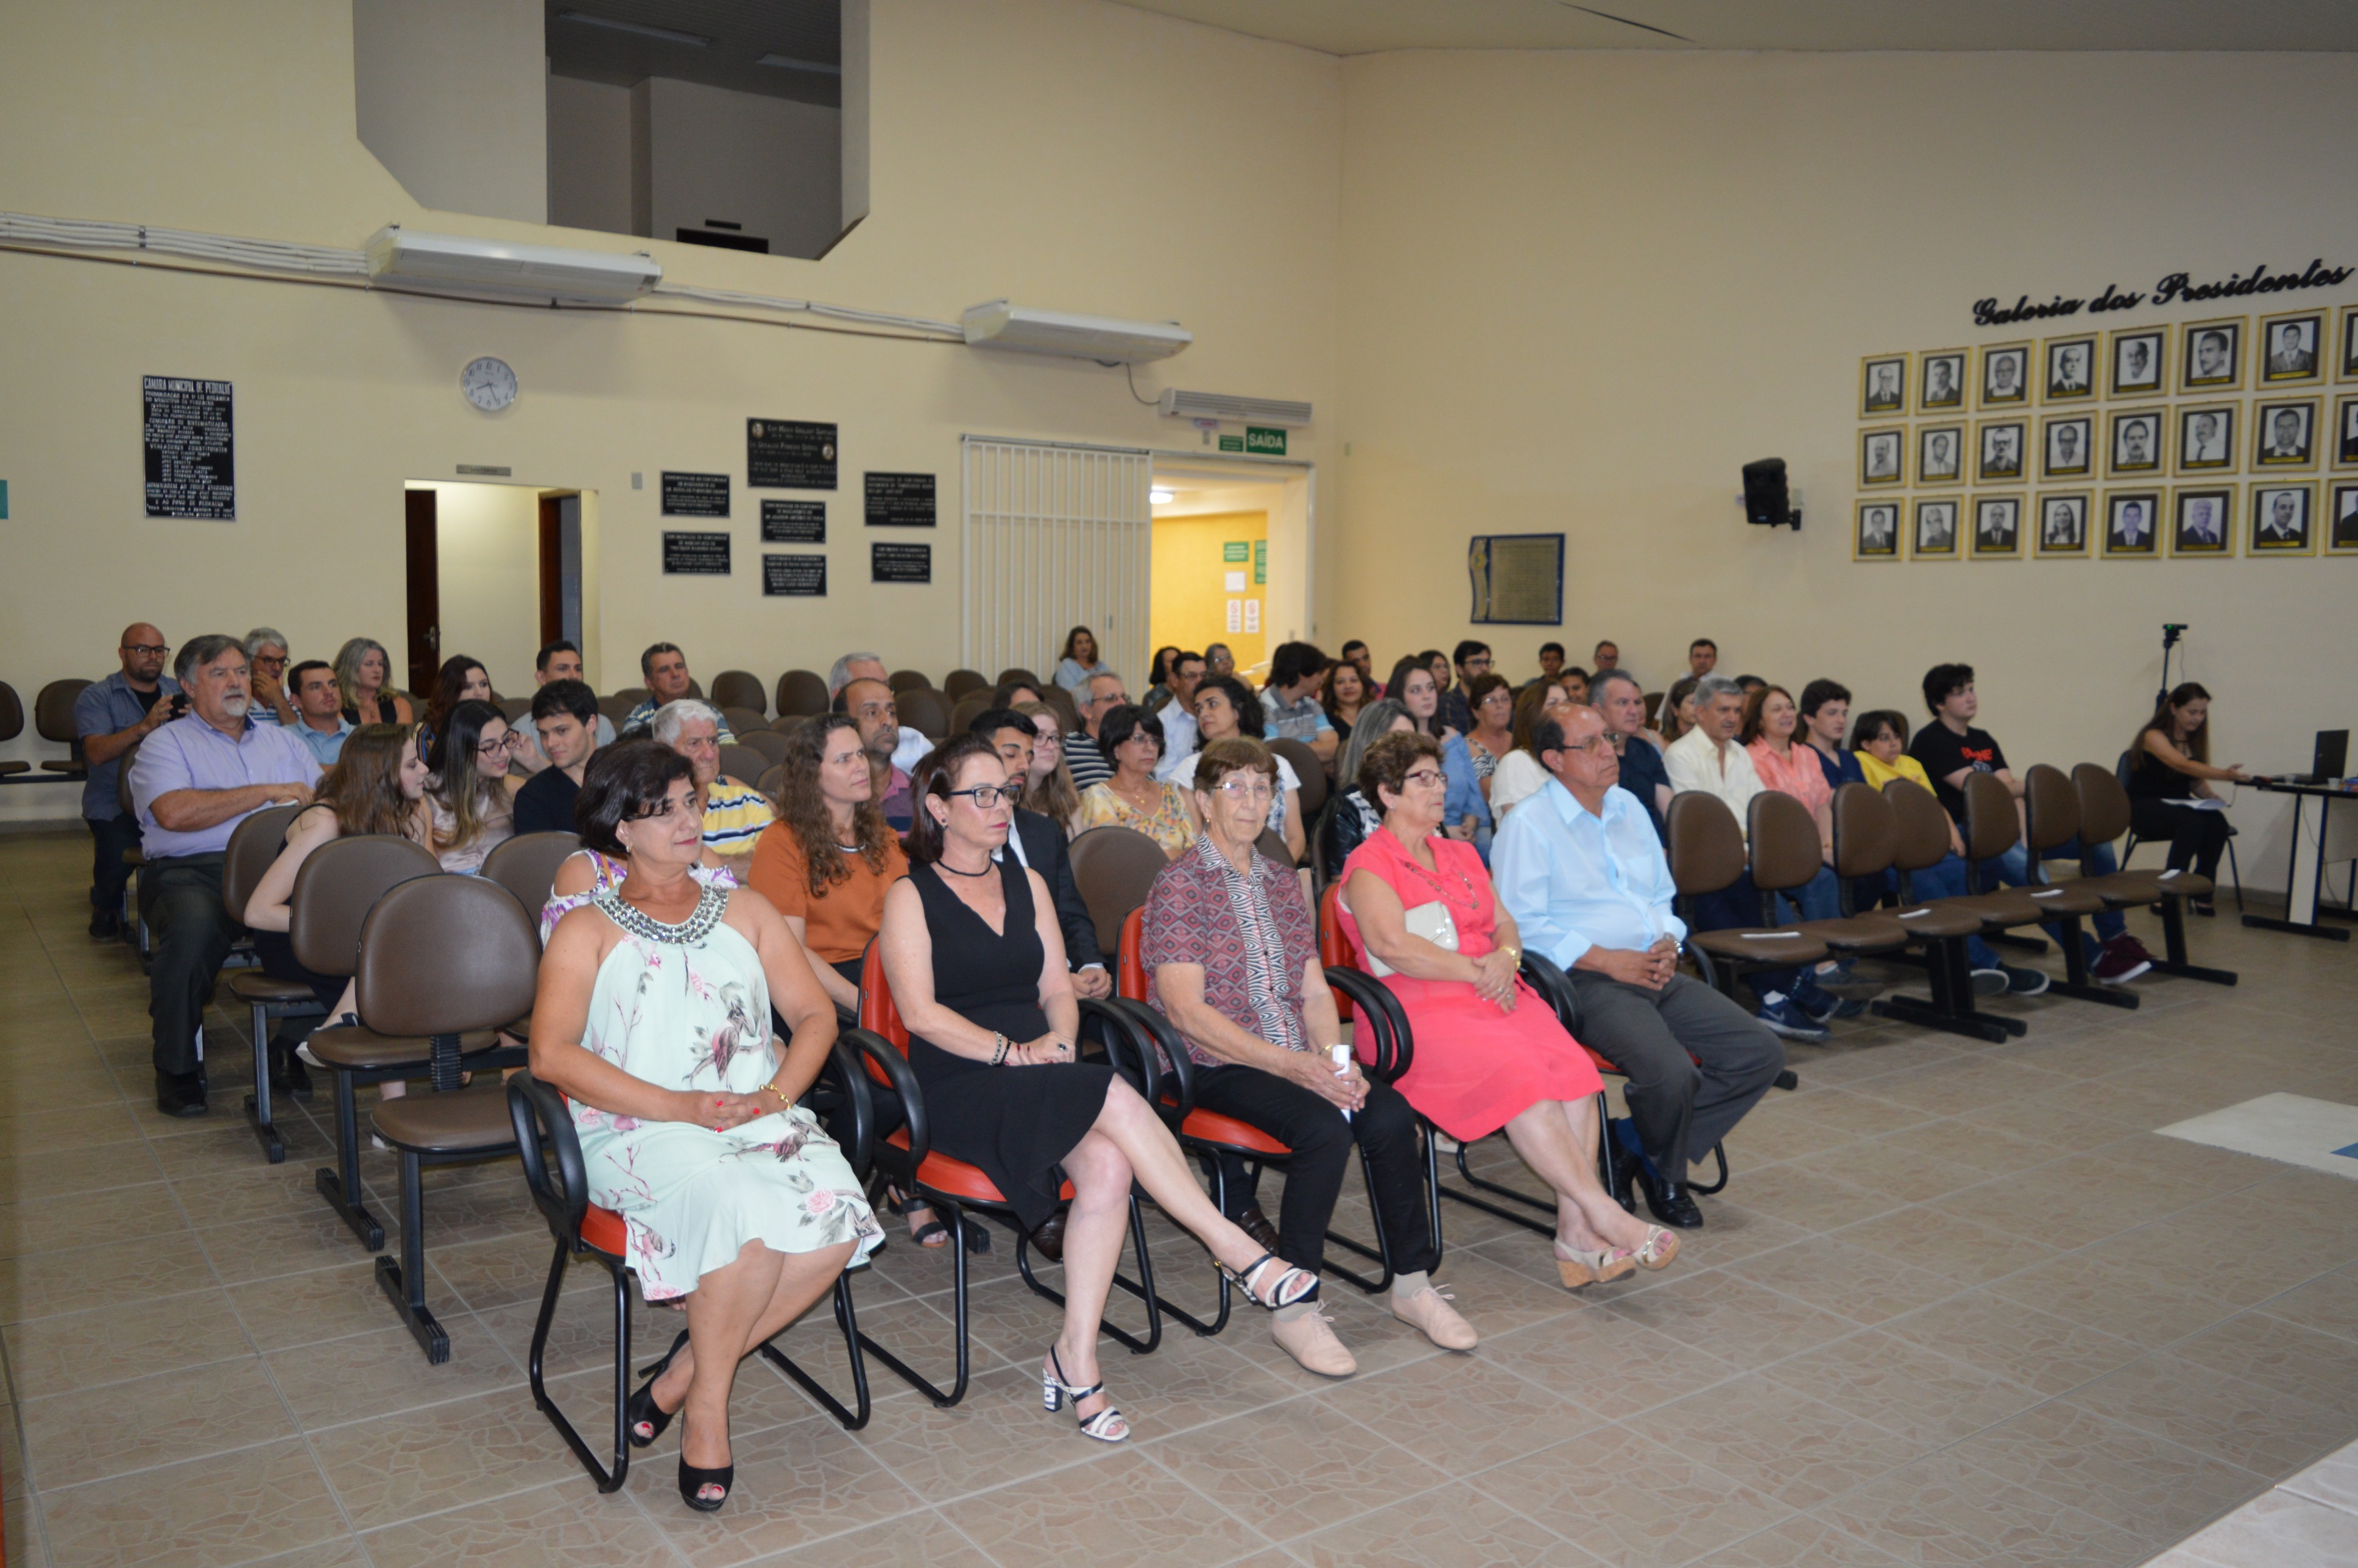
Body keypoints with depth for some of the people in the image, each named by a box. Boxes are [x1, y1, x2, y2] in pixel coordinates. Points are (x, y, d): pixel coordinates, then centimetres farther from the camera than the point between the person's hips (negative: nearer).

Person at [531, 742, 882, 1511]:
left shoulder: (746, 911, 20)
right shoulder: (587, 931, 9)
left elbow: (815, 1015, 13)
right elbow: (552, 1055, -5)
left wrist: (775, 1094, -8)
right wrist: (678, 1106, -16)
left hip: (762, 1118, 4)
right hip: (639, 1129, -3)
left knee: (836, 1216, -28)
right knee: (748, 1210, -34)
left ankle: (686, 1373, -11)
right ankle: (709, 1403, -12)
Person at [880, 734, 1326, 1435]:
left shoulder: (1026, 884, 19)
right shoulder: (910, 896, 2)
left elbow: (1058, 989, 14)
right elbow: (921, 1013, -9)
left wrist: (1057, 1041, -7)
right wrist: (1011, 1051, -16)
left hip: (1045, 1081, 5)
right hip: (960, 1089, -5)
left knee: (1108, 1164, -27)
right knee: (1115, 1099, -29)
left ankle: (1076, 1360, -21)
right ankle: (1238, 1252, -22)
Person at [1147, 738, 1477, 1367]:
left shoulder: (1283, 883, 16)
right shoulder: (1179, 884, -6)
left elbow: (1314, 990, 13)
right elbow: (1186, 1012, -14)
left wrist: (1334, 1058, -9)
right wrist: (1290, 1064, -20)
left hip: (1298, 1059, 6)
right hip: (1215, 1064, -6)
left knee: (1391, 1113, -19)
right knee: (1325, 1126, -30)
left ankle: (1413, 1283, -3)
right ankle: (1293, 1309, -17)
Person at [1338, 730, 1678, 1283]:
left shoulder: (1461, 854, 25)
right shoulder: (1369, 865, 1)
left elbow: (1505, 924, 21)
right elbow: (1393, 946, -13)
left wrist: (1505, 958, -3)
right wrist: (1477, 971, -9)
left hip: (1495, 995, 6)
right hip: (1419, 1010, -6)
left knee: (1572, 1068, -22)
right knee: (1517, 1076, -31)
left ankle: (1576, 1233, -24)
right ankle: (1603, 1215, -26)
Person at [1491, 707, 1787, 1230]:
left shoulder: (1629, 808, 18)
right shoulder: (1529, 826, -6)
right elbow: (1523, 925, -14)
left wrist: (1667, 943, 2)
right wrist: (1611, 961, -17)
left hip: (1656, 972, 8)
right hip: (1587, 981, -8)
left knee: (1762, 1054, -5)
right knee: (1672, 1074, -30)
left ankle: (1643, 1145, 7)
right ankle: (1663, 1173, 5)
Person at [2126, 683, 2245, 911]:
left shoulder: (2195, 739, 9)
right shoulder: (2154, 736, -13)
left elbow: (2195, 780, 14)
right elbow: (2183, 765, -30)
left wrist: (2210, 795, -8)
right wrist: (2224, 775, -43)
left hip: (2178, 806, 6)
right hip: (2145, 809, -6)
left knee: (2217, 822, -26)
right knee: (2193, 822, -35)